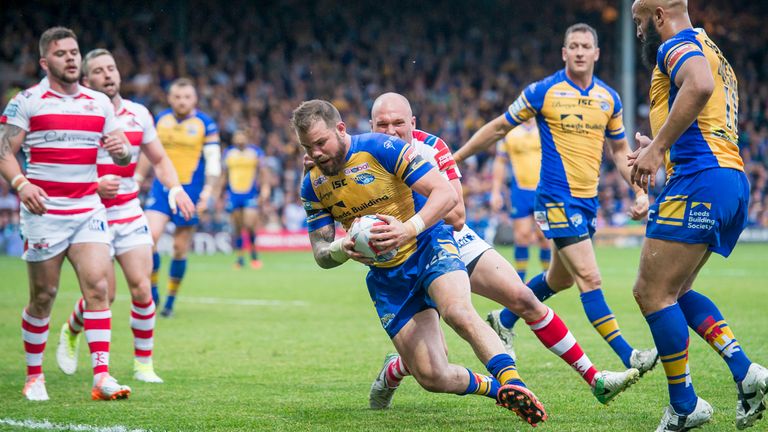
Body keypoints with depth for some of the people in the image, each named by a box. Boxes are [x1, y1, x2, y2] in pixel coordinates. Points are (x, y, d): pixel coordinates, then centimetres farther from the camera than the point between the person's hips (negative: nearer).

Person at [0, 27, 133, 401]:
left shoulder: (100, 103, 12)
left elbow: (121, 157, 16)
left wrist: (122, 149, -8)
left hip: (89, 212, 3)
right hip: (44, 212, -3)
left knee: (97, 286, -12)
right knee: (43, 296, 2)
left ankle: (102, 377, -15)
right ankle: (34, 376, 18)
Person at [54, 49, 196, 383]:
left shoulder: (138, 115, 5)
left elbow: (159, 159, 17)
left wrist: (175, 187, -1)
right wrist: (94, 186, -22)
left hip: (130, 214, 4)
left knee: (141, 288, -6)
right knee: (103, 293, -5)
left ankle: (143, 365, 6)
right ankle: (71, 332, 28)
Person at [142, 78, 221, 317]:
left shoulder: (205, 124, -2)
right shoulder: (160, 119, 7)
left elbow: (213, 160, -2)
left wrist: (207, 189, -12)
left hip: (189, 190, -2)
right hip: (161, 189, 2)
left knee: (180, 248, 3)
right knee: (150, 235, -17)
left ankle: (171, 299, 17)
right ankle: (152, 291, -3)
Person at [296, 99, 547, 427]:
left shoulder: (381, 148, -15)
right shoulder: (312, 185, 0)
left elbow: (445, 194, -19)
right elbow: (321, 254, 2)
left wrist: (409, 229, -36)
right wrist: (345, 248, -23)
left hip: (429, 245, -5)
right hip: (386, 276, 5)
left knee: (457, 310, -38)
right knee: (432, 378, -6)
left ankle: (512, 383, -40)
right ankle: (496, 389, 19)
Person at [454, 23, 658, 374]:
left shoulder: (609, 98, 7)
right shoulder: (543, 92, -7)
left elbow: (619, 149, 19)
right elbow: (499, 128, 4)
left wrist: (639, 190, 6)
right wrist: (455, 158, 8)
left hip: (588, 200, 7)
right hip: (557, 198, -7)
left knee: (561, 277, 18)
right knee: (589, 278, -13)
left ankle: (504, 320, 40)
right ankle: (628, 357, -14)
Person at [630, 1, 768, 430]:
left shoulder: (678, 45, -4)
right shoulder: (711, 52, 27)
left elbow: (699, 85, -28)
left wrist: (658, 146, -26)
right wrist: (660, 150, 34)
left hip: (699, 182, -10)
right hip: (732, 180, 10)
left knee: (652, 293, -5)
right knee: (675, 291, 17)